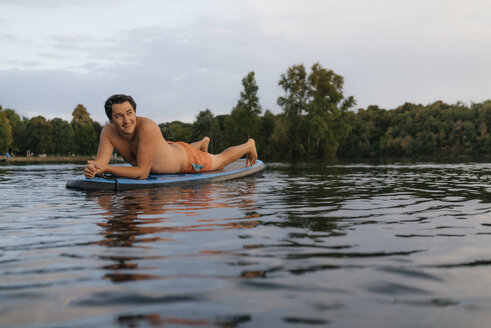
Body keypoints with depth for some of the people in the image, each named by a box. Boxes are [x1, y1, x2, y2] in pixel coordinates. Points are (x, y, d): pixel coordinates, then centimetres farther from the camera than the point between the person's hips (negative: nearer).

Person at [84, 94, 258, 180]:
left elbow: (142, 172, -44)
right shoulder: (108, 132, -28)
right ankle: (203, 143, 67)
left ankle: (248, 145, 54)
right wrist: (92, 169, -53)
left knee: (219, 161, 21)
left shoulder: (147, 127, -46)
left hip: (187, 160, -6)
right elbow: (100, 163, -29)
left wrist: (107, 169, -50)